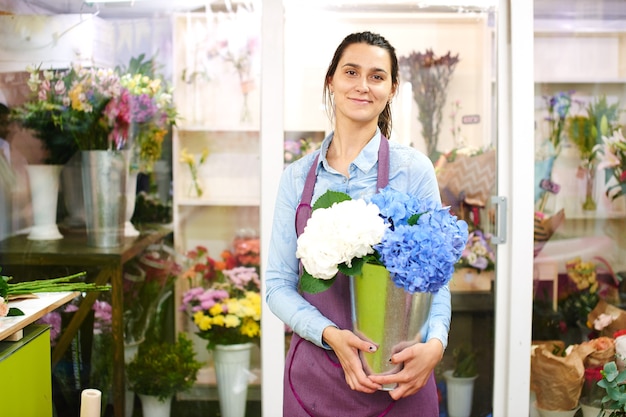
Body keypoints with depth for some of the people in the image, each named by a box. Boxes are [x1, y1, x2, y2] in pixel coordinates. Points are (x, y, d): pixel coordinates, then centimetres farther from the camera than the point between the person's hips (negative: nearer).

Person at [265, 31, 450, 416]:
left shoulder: (413, 169, -4)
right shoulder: (297, 177, 3)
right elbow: (278, 283, 2)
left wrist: (435, 343, -21)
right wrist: (330, 335, -15)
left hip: (395, 377, -2)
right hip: (312, 375, 2)